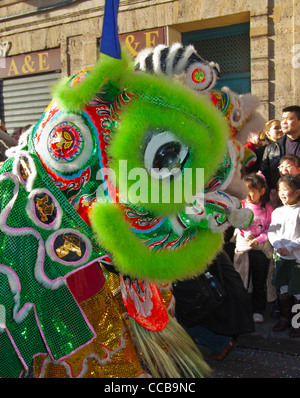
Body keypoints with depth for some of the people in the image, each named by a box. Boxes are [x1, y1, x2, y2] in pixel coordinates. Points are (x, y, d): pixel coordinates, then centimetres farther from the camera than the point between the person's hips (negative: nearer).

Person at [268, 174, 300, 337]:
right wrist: (278, 246, -10)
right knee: (283, 290, 13)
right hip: (280, 257, 5)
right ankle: (285, 318, 27)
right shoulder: (277, 211, 8)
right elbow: (271, 231, 5)